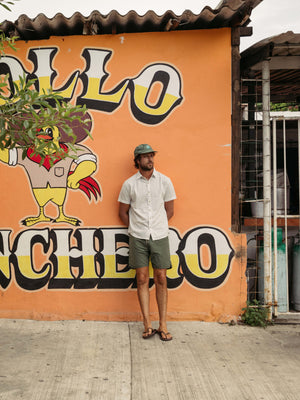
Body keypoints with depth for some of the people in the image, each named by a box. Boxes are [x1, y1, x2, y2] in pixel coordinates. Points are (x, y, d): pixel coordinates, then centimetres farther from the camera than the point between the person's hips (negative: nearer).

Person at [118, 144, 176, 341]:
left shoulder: (164, 181, 3)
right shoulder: (129, 184, 2)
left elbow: (169, 210, 10)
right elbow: (123, 212, 9)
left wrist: (157, 227, 5)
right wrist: (136, 228, 3)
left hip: (160, 236, 0)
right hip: (138, 237, 0)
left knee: (161, 279, 2)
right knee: (142, 279, 0)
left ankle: (163, 325, 9)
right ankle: (148, 325, 7)